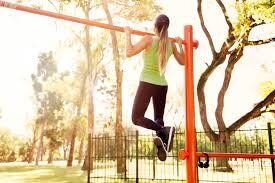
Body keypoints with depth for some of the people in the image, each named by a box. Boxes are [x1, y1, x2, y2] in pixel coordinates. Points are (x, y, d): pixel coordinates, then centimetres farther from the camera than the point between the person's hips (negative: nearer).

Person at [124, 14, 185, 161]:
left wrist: (128, 34, -5)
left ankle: (164, 131, -23)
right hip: (162, 85, 5)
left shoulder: (148, 39, -9)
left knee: (136, 118, -3)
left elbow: (129, 53, -16)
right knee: (158, 119, 17)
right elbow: (182, 61, 20)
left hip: (147, 83, -5)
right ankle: (162, 146, 6)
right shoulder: (171, 44, 6)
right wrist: (180, 44, 31)